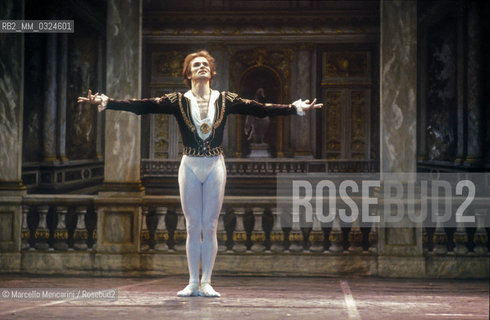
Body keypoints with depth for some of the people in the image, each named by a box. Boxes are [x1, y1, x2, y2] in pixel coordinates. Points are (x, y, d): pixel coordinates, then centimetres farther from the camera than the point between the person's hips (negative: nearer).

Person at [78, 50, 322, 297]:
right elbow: (142, 106, -8)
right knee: (193, 227, 4)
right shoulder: (179, 101, -1)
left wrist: (295, 108, -4)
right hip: (190, 166, 0)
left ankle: (206, 283, 12)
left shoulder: (225, 100, 3)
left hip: (215, 166, 0)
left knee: (210, 227, 3)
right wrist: (106, 102, -18)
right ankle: (193, 283, 13)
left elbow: (260, 109, 1)